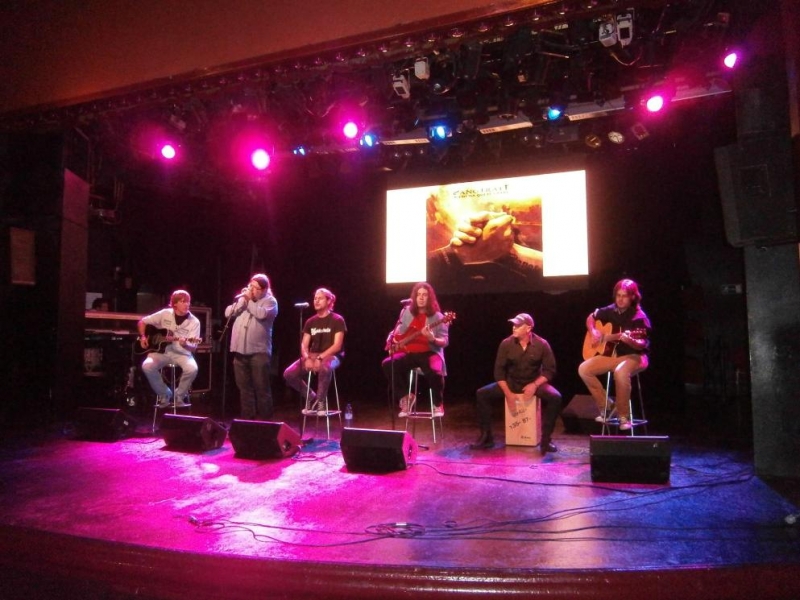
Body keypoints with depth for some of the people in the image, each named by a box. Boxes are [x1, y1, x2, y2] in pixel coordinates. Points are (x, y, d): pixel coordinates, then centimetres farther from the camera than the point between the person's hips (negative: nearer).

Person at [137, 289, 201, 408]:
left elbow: (193, 347, -12)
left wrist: (185, 345, -34)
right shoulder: (164, 314, -1)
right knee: (147, 366, -29)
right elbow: (142, 322, 12)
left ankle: (179, 395, -2)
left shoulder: (194, 322, -6)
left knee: (192, 369, -33)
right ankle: (165, 394, -4)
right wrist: (143, 337, -3)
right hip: (161, 351, 2)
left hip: (182, 353, -1)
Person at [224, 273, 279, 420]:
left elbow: (261, 314, -19)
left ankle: (265, 419, 5)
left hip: (259, 351, -5)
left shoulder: (270, 301, 0)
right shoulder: (242, 299, 16)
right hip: (240, 351, 5)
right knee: (244, 387, 12)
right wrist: (242, 300, -2)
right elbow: (228, 313, 8)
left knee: (261, 388, -3)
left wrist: (249, 300, -5)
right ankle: (247, 417, 22)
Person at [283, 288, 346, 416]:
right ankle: (311, 397, 5)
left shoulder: (337, 320, -5)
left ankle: (321, 401, -18)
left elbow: (337, 345, -12)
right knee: (289, 374, -18)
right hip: (312, 356, 5)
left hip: (331, 356, -5)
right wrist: (307, 358, -16)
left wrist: (320, 358, -23)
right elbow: (304, 345, 6)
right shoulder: (310, 321, 10)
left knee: (325, 368, -42)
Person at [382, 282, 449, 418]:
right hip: (409, 353, 4)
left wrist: (432, 339, -30)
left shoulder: (437, 317, -5)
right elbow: (397, 330, 24)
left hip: (429, 352, -4)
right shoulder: (407, 311, 8)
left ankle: (438, 404, -6)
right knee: (388, 364, -20)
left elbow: (445, 341, -9)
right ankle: (405, 397, -3)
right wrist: (392, 340, 4)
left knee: (434, 371, -35)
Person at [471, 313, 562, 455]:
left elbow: (550, 370, -7)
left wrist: (535, 385, -22)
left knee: (555, 397, -30)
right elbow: (499, 370, -5)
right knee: (482, 394, -17)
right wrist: (507, 393, -14)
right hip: (510, 382, 2)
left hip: (534, 383, -1)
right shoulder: (506, 344, -9)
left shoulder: (541, 344, -12)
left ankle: (546, 439, -16)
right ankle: (486, 437, -7)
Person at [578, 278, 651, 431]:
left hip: (633, 356, -6)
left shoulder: (639, 317, -13)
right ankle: (605, 407, 2)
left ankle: (623, 416, -18)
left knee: (620, 372, -39)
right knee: (583, 369, -13)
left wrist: (629, 340, -40)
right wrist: (593, 332, -1)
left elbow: (643, 344, -19)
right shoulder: (610, 311, 4)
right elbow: (591, 318, 19)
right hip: (610, 354, 6)